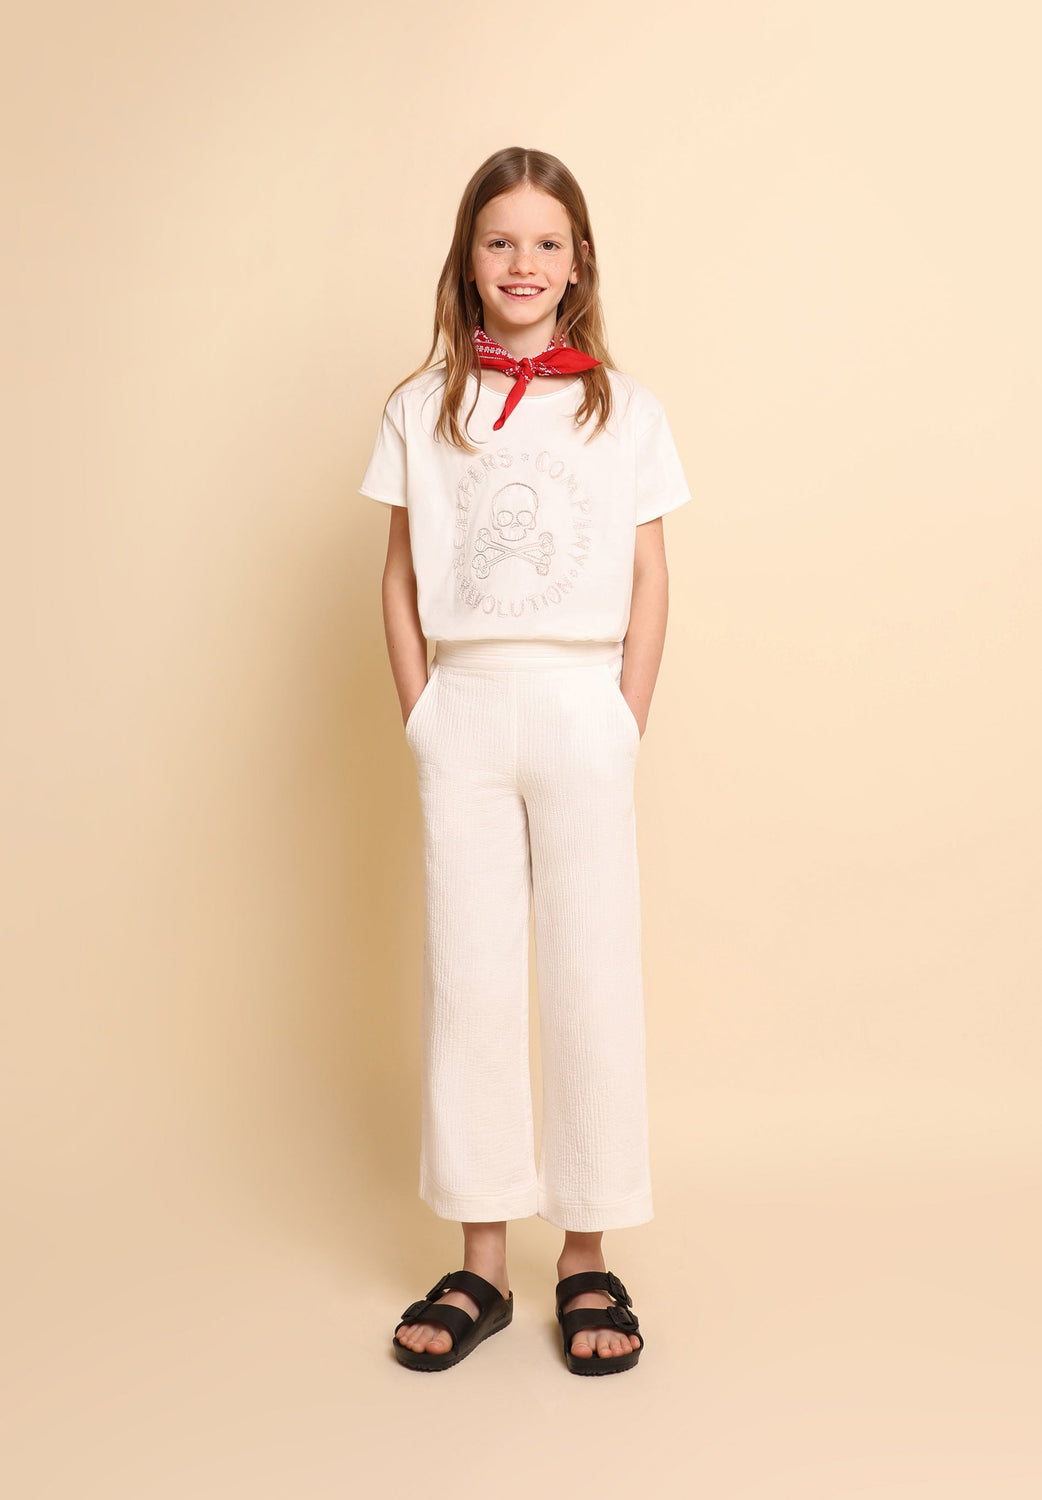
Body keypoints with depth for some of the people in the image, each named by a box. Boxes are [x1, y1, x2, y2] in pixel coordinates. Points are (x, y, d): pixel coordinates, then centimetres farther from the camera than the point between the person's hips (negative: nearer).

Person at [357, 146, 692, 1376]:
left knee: (592, 978, 1)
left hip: (580, 702, -1)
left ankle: (587, 1253, 16)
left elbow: (648, 579, 6)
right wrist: (422, 720, 1)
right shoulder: (422, 409, 8)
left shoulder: (623, 408, 6)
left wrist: (625, 725, -2)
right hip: (464, 708, 1)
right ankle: (481, 1261, 16)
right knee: (468, 980, 3)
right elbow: (400, 581, 9)